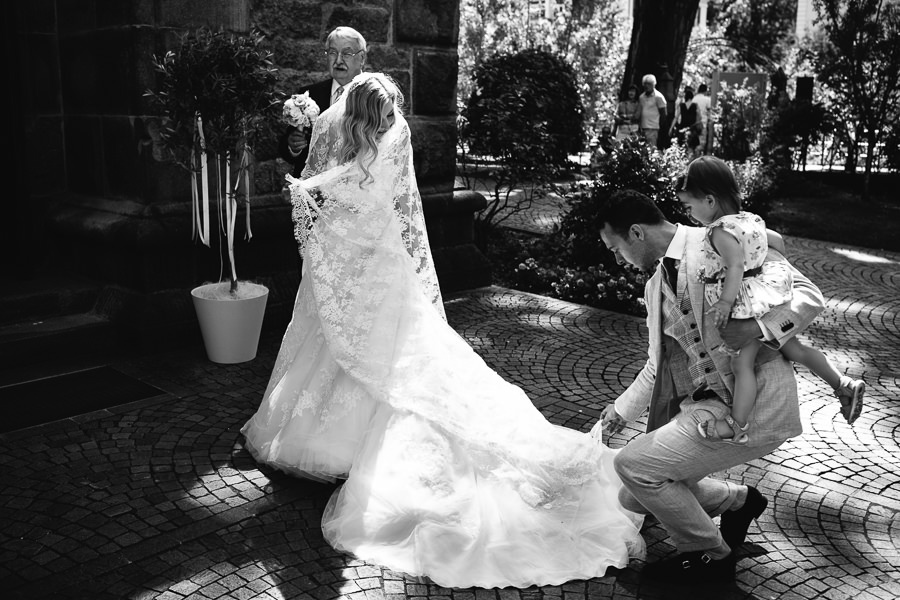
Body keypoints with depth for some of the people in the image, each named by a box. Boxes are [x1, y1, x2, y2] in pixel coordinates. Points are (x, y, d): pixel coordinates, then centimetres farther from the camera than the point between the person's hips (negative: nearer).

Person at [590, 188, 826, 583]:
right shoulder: (655, 286, 15)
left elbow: (808, 295, -13)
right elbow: (658, 364, 26)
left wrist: (758, 326, -29)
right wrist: (621, 412, 27)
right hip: (698, 404, 9)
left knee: (634, 464, -15)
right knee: (635, 497, 10)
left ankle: (712, 556, 8)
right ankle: (739, 499, 32)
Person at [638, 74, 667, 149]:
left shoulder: (658, 97, -2)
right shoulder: (641, 97, 14)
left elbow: (663, 114, -2)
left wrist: (660, 127, -6)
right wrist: (639, 127, 10)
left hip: (653, 128, -6)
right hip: (642, 128, 6)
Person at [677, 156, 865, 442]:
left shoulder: (720, 231, -19)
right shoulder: (750, 219, 10)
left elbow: (735, 266, -29)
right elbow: (777, 240, 20)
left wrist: (725, 303, -31)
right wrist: (777, 270, 32)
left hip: (748, 306, -10)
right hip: (767, 296, 10)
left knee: (742, 363, -8)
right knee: (793, 348, 18)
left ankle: (737, 424, -6)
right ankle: (844, 385, 22)